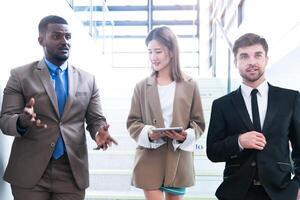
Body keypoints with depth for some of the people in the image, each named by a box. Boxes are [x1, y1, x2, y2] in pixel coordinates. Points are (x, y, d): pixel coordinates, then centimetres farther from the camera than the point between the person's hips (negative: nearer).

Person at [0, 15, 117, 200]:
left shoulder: (87, 79, 8)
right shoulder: (20, 75, 2)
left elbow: (96, 120, 9)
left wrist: (99, 132, -14)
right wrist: (22, 121, -25)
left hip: (72, 173, 2)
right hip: (29, 171, -2)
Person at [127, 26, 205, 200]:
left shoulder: (190, 86, 1)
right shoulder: (142, 87, 2)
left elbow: (199, 123, 4)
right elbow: (132, 122, 4)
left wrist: (186, 136, -16)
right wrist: (147, 133, -16)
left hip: (179, 160, 1)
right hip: (149, 160, -1)